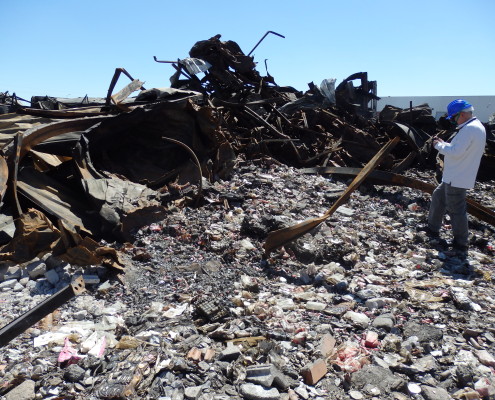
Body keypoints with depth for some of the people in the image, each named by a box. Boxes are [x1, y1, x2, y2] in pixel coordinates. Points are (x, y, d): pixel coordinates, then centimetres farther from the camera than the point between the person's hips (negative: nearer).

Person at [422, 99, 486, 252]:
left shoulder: (469, 129, -22)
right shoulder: (475, 126, 13)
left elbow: (456, 152, -26)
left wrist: (439, 145, -11)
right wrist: (444, 143, 7)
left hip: (457, 179, -11)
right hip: (454, 176, 11)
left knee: (456, 210, -2)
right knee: (438, 196, 22)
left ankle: (461, 243, 10)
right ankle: (433, 228, 33)